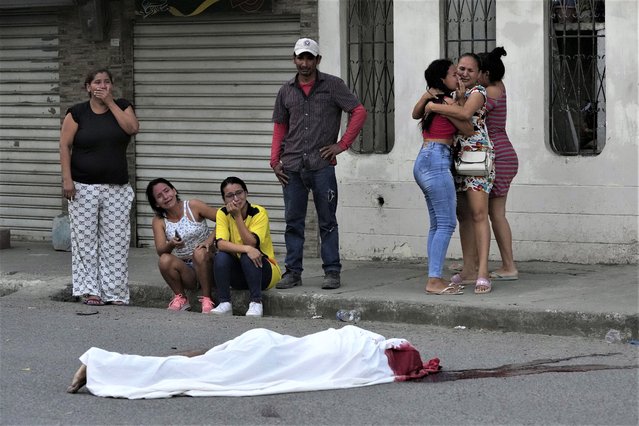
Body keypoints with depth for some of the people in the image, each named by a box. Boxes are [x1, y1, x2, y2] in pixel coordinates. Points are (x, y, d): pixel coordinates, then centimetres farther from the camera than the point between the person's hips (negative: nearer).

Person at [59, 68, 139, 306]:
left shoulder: (122, 107, 7)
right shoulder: (77, 113, 0)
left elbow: (132, 128, -12)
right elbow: (65, 146, -2)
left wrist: (110, 102, -9)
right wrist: (67, 179, -10)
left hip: (116, 188, 2)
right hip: (84, 187, -2)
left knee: (115, 240, 1)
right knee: (86, 238, 0)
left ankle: (115, 292, 5)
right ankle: (90, 290, 6)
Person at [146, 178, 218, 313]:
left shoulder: (193, 206, -6)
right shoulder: (159, 221, 0)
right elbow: (160, 251, -14)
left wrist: (210, 240, -20)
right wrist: (171, 244, -35)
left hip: (205, 264, -2)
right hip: (184, 269, 2)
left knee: (199, 253, -34)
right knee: (164, 260, -27)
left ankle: (207, 299, -20)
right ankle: (181, 298, -6)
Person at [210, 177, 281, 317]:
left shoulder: (259, 213, -14)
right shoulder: (223, 214, -6)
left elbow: (251, 243, -27)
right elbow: (221, 244, -22)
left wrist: (237, 216, -26)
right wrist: (246, 249, -38)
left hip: (264, 271, -3)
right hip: (239, 276, 3)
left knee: (246, 257, -33)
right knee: (221, 256, -25)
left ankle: (256, 303, -29)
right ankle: (224, 304, -24)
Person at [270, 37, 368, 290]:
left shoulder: (332, 86, 2)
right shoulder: (286, 91, 13)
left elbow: (359, 112, 0)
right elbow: (280, 126, 17)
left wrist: (342, 145, -6)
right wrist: (275, 160, 7)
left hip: (321, 165, -3)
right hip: (292, 167, 3)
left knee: (327, 222, 1)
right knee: (293, 221, 6)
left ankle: (332, 272, 5)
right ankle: (293, 272, 12)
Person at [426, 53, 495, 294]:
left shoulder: (478, 92, -7)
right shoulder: (453, 93, 16)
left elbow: (465, 114, -26)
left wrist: (434, 106, -21)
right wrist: (459, 98, -7)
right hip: (455, 157, 8)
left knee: (478, 214, -14)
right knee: (463, 216, 10)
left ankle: (482, 273, -19)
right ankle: (469, 270, 16)